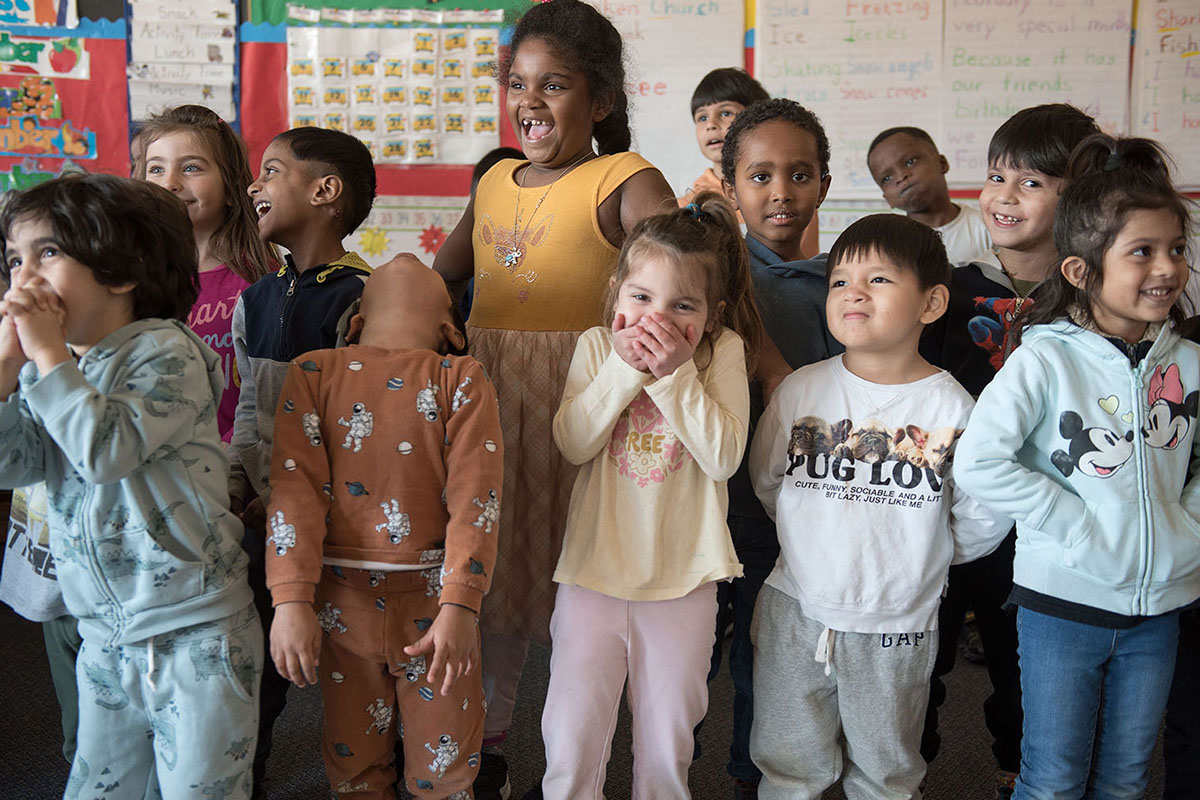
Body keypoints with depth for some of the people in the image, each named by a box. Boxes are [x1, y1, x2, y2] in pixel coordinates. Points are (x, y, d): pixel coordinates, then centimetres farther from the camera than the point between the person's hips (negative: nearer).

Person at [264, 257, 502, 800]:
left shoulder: (461, 379, -1)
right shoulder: (313, 373, 2)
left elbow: (475, 495, -11)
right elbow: (294, 486, -7)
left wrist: (459, 607, -20)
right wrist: (291, 600, -16)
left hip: (433, 598, 0)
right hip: (342, 599, 0)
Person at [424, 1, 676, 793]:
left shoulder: (624, 181, -7)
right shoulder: (495, 182, 13)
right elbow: (441, 276, 25)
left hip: (576, 403, -6)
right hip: (485, 400, 6)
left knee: (572, 589, 4)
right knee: (489, 577, 16)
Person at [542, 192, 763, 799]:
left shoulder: (723, 351, -4)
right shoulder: (597, 345, 0)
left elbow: (723, 457, -14)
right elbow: (572, 444, -11)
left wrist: (676, 374, -20)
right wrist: (625, 367, -18)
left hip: (683, 578, 0)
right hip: (594, 569, 1)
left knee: (667, 744, 12)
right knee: (570, 742, 4)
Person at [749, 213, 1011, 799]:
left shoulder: (952, 407, -9)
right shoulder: (801, 389, -4)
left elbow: (981, 516, -1)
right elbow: (765, 482, 7)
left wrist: (926, 553, 5)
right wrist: (817, 537, 8)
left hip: (898, 625, -1)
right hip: (796, 611, 1)